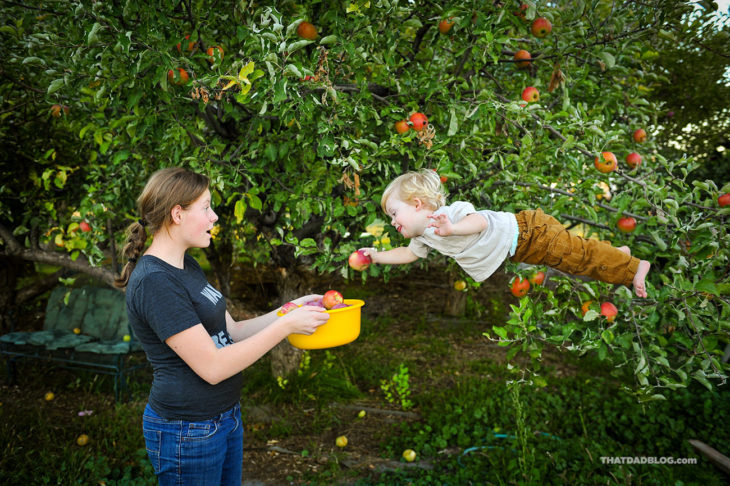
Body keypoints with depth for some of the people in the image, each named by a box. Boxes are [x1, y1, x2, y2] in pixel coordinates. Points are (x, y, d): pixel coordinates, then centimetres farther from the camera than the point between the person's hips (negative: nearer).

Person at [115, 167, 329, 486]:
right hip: (188, 433, -9)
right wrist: (286, 325, -22)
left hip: (227, 417, 9)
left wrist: (292, 309, -1)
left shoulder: (187, 266, 7)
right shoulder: (154, 282, -23)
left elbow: (231, 332, 8)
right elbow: (212, 367, -25)